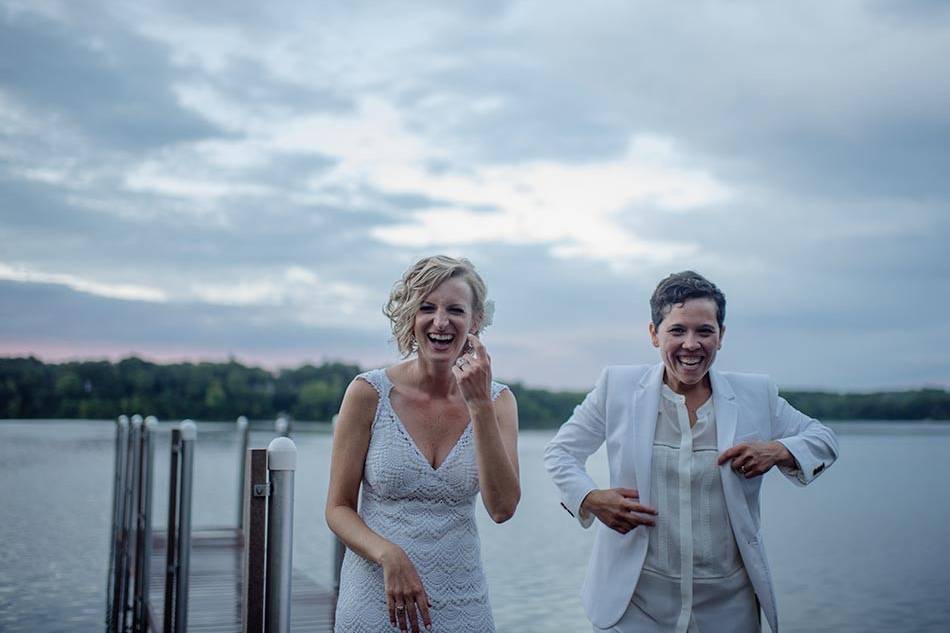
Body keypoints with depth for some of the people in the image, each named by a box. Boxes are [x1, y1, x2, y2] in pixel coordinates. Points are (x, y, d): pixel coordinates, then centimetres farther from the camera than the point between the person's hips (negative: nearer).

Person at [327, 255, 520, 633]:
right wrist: (389, 556, -21)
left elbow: (502, 508, -13)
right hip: (375, 599, -2)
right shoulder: (369, 392, -8)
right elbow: (338, 508, -4)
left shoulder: (498, 400, -1)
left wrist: (480, 406, -19)